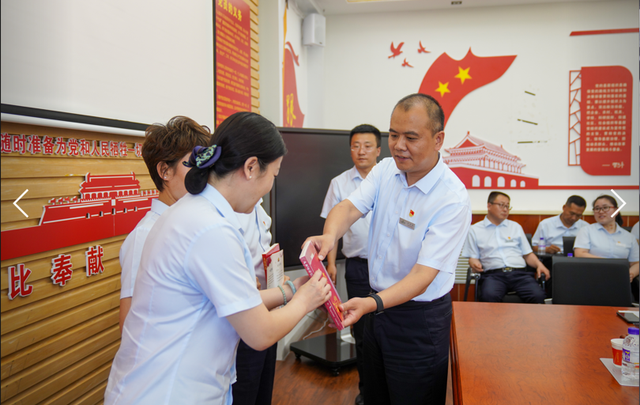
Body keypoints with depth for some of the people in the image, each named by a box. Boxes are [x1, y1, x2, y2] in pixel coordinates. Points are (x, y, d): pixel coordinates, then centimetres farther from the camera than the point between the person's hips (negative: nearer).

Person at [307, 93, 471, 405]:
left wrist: (372, 304, -41)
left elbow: (423, 274, -26)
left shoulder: (453, 199, -22)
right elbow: (350, 206, -12)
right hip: (378, 303, 6)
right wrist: (329, 235, -35)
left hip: (419, 321, -5)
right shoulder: (385, 170, -2)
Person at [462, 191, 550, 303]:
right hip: (493, 274, -3)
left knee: (538, 296, -28)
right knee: (490, 296, -37)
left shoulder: (515, 227, 25)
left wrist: (539, 265, 4)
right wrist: (474, 263, -11)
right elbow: (473, 257, 13)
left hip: (519, 273, 3)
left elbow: (528, 254, 24)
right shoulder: (475, 230, 15)